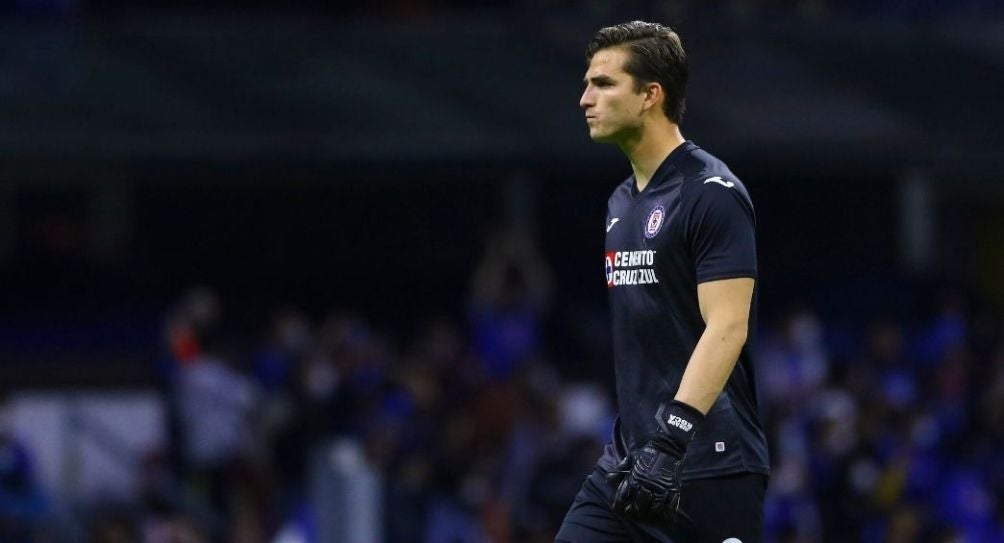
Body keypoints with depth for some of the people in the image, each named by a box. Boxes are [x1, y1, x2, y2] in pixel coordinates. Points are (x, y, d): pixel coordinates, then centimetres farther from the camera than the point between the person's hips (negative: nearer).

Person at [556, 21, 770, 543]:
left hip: (712, 467, -8)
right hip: (629, 461, 8)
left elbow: (727, 328, -20)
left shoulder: (713, 194, -11)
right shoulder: (621, 202, 16)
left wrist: (672, 436, -28)